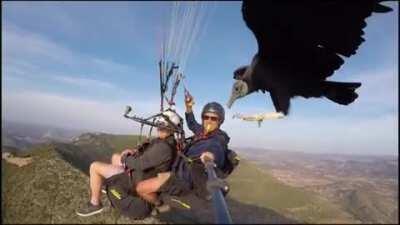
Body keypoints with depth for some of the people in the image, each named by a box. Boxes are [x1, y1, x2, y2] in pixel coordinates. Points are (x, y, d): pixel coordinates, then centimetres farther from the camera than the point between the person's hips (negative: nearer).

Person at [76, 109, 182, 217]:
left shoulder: (163, 147, -33)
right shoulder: (169, 141, -1)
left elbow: (140, 163, -31)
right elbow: (148, 154, 13)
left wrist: (124, 159, -12)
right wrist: (135, 151, -3)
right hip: (141, 170, 10)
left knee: (94, 167, -7)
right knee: (115, 157, 28)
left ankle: (95, 204, 9)